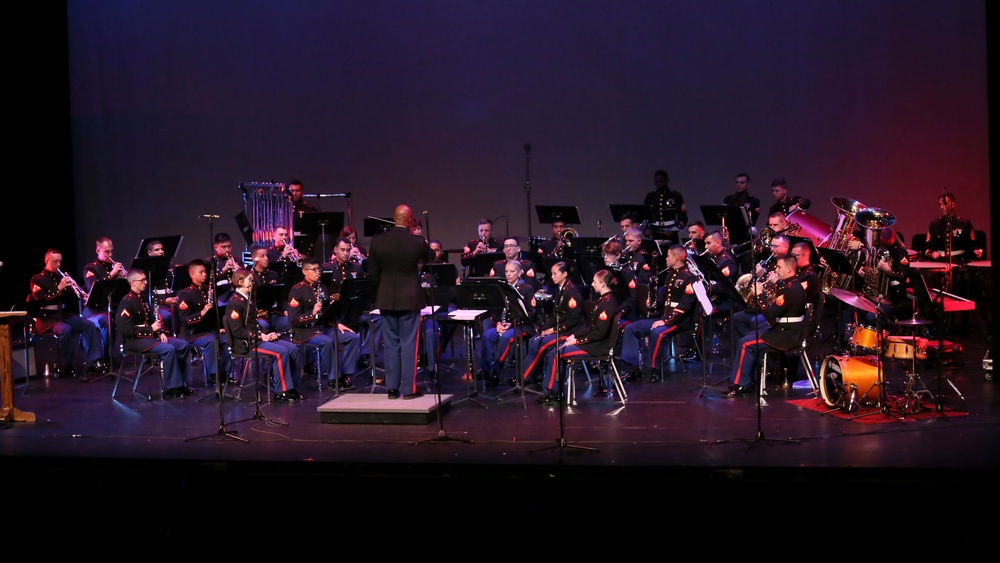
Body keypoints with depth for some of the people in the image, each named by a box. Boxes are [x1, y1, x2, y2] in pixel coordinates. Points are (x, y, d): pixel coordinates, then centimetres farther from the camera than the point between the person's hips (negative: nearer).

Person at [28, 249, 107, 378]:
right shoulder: (37, 279, -3)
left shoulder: (61, 277, 13)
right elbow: (40, 301, -18)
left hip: (63, 314, 6)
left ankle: (93, 361, -15)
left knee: (89, 325, -15)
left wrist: (75, 288, -12)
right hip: (46, 318, -6)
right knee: (65, 330, -35)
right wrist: (59, 288, -26)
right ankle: (65, 366, -23)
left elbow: (73, 298, 11)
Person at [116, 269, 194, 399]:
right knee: (169, 349, -30)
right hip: (135, 340, -9)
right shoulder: (126, 303, -15)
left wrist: (160, 332, 3)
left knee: (184, 345, -3)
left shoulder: (143, 299, 13)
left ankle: (181, 383, 1)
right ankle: (171, 388, -22)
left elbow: (152, 320, 23)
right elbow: (128, 331, -20)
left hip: (150, 335, 9)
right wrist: (151, 329, -18)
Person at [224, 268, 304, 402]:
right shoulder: (234, 304, -13)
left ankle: (293, 387, 0)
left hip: (258, 338, 9)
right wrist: (261, 336, -17)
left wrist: (265, 334, 5)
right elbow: (238, 331, -18)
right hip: (246, 344, -9)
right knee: (281, 352, -27)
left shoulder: (248, 300, 17)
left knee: (294, 349, -5)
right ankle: (282, 391, -19)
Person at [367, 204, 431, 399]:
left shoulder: (377, 240, -5)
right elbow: (428, 257, 11)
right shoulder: (418, 242, -12)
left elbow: (372, 272, 2)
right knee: (409, 344, 3)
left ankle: (392, 388, 12)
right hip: (410, 298, -3)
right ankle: (409, 388, 5)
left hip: (386, 298, 3)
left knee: (390, 344, 10)